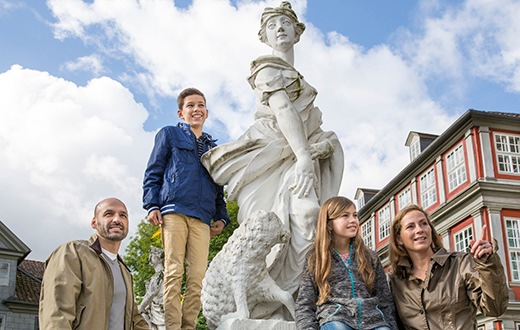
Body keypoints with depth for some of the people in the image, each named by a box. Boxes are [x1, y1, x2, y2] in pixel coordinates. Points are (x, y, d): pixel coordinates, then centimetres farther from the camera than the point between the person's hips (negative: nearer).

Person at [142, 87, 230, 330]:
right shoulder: (169, 134, 17)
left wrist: (221, 217, 12)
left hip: (201, 218, 4)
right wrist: (152, 205, -4)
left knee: (198, 277, -7)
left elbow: (219, 188, 27)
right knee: (174, 272, -10)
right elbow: (153, 173, 9)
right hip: (173, 211, -3)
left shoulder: (213, 148, 28)